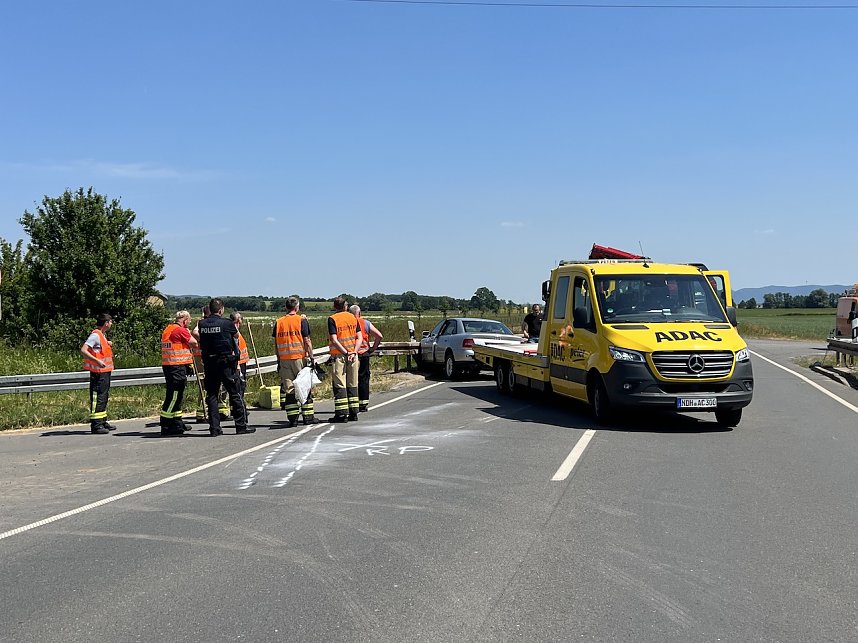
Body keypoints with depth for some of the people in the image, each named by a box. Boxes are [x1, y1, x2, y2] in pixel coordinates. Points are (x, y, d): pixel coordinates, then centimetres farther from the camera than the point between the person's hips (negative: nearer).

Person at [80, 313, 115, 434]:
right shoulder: (95, 335, -15)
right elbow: (83, 350, -24)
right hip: (98, 373, -10)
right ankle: (96, 424, -8)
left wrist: (108, 344, 12)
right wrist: (97, 361, -30)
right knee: (97, 397, -9)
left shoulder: (102, 335, 15)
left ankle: (103, 421, 26)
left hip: (105, 372, 10)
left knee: (104, 397, 17)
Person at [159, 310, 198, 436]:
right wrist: (189, 333, 8)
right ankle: (166, 426, -7)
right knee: (174, 396, -7)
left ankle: (177, 422, 28)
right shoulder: (180, 330, -12)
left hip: (167, 364, 10)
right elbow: (195, 344, -7)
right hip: (178, 366, -10)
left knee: (177, 396, 18)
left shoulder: (167, 329, 16)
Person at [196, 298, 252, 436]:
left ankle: (214, 427, 4)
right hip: (226, 362, -4)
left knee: (211, 394, 7)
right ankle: (241, 425, 7)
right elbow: (236, 334, 11)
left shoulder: (202, 324, 1)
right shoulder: (226, 323, -8)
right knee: (235, 394, 4)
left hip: (208, 362, 4)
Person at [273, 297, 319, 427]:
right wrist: (311, 357, -4)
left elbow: (276, 343, 8)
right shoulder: (301, 320, -5)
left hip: (284, 359, 3)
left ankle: (292, 417, 2)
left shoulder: (278, 322, 7)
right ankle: (308, 416, 6)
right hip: (300, 358, -3)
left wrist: (279, 359, 15)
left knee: (289, 389, 5)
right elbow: (307, 341, -8)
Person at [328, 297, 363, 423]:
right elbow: (360, 337, 2)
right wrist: (354, 352, -5)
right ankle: (353, 413, 12)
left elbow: (334, 340, -15)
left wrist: (346, 352, -11)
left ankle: (342, 414, -4)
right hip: (352, 354, 5)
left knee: (339, 385, -1)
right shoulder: (353, 317, 8)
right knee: (352, 385, 11)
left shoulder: (332, 319, -7)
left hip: (338, 355, -5)